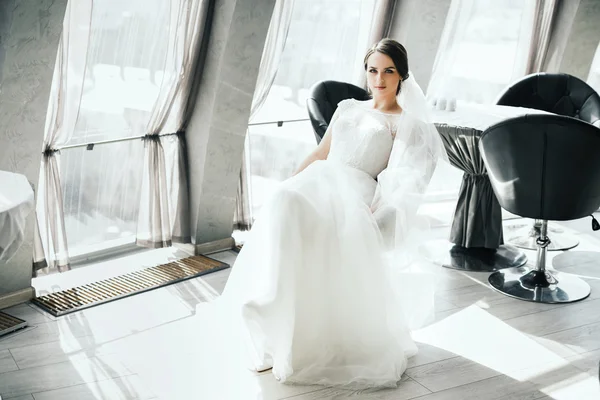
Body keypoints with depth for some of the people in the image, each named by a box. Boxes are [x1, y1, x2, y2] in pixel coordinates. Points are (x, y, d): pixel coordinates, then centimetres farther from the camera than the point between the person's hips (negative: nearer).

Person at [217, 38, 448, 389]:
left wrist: (371, 212, -16)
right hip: (318, 182, 5)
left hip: (355, 193, -5)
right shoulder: (348, 109, 28)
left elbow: (399, 182, 0)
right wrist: (286, 185, 12)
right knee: (284, 208, -33)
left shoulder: (407, 124, 13)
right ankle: (278, 331, -32)